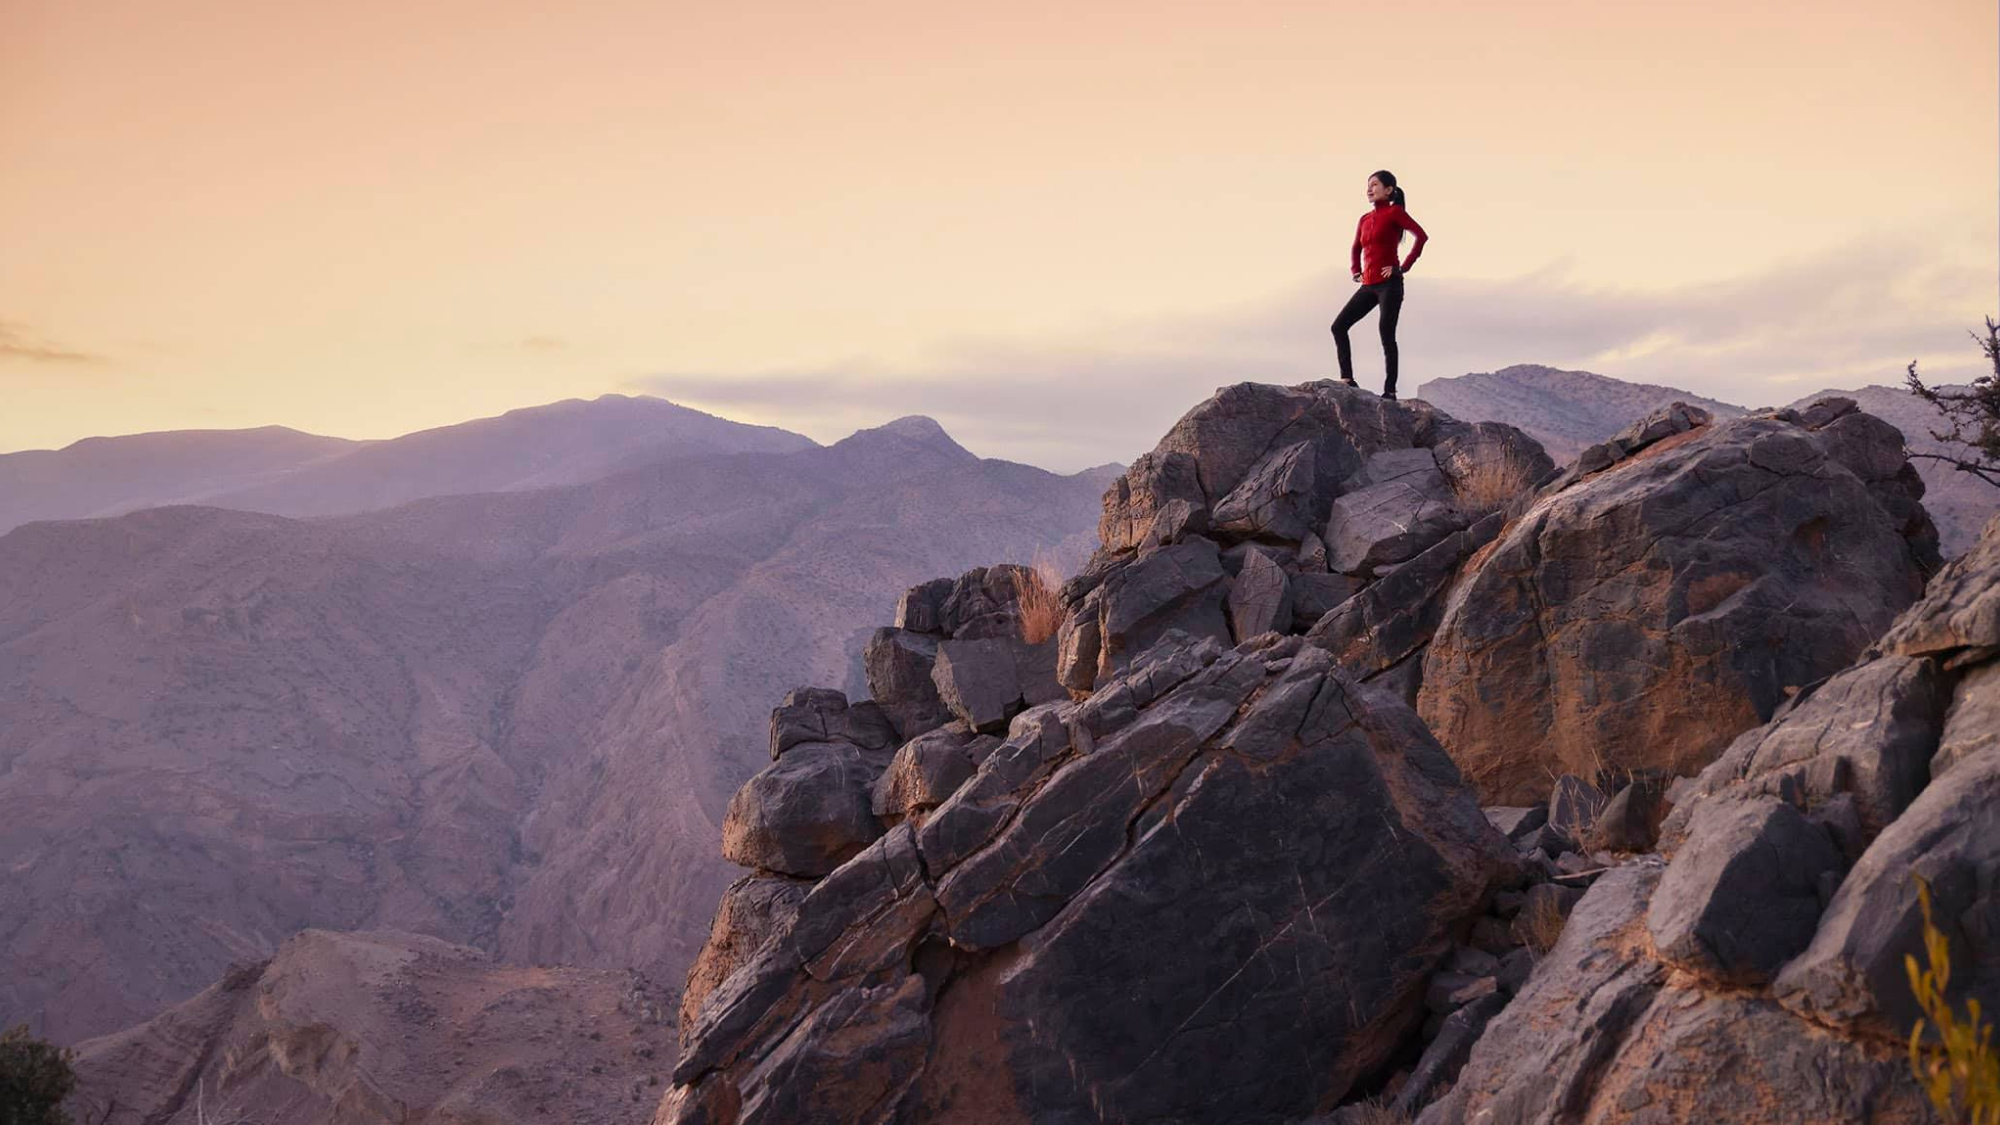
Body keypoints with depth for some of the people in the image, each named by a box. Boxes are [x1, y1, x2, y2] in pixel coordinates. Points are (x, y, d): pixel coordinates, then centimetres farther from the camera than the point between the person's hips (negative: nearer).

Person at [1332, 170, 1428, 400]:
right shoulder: (1365, 219, 15)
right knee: (1339, 326, -1)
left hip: (1389, 284, -7)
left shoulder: (1394, 212, -4)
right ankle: (1347, 379, 0)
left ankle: (1390, 391, -3)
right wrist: (1356, 271, 16)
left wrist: (1404, 267, -16)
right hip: (1369, 286, 7)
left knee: (1387, 336, -8)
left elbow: (1421, 236, -15)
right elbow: (1356, 249, 32)